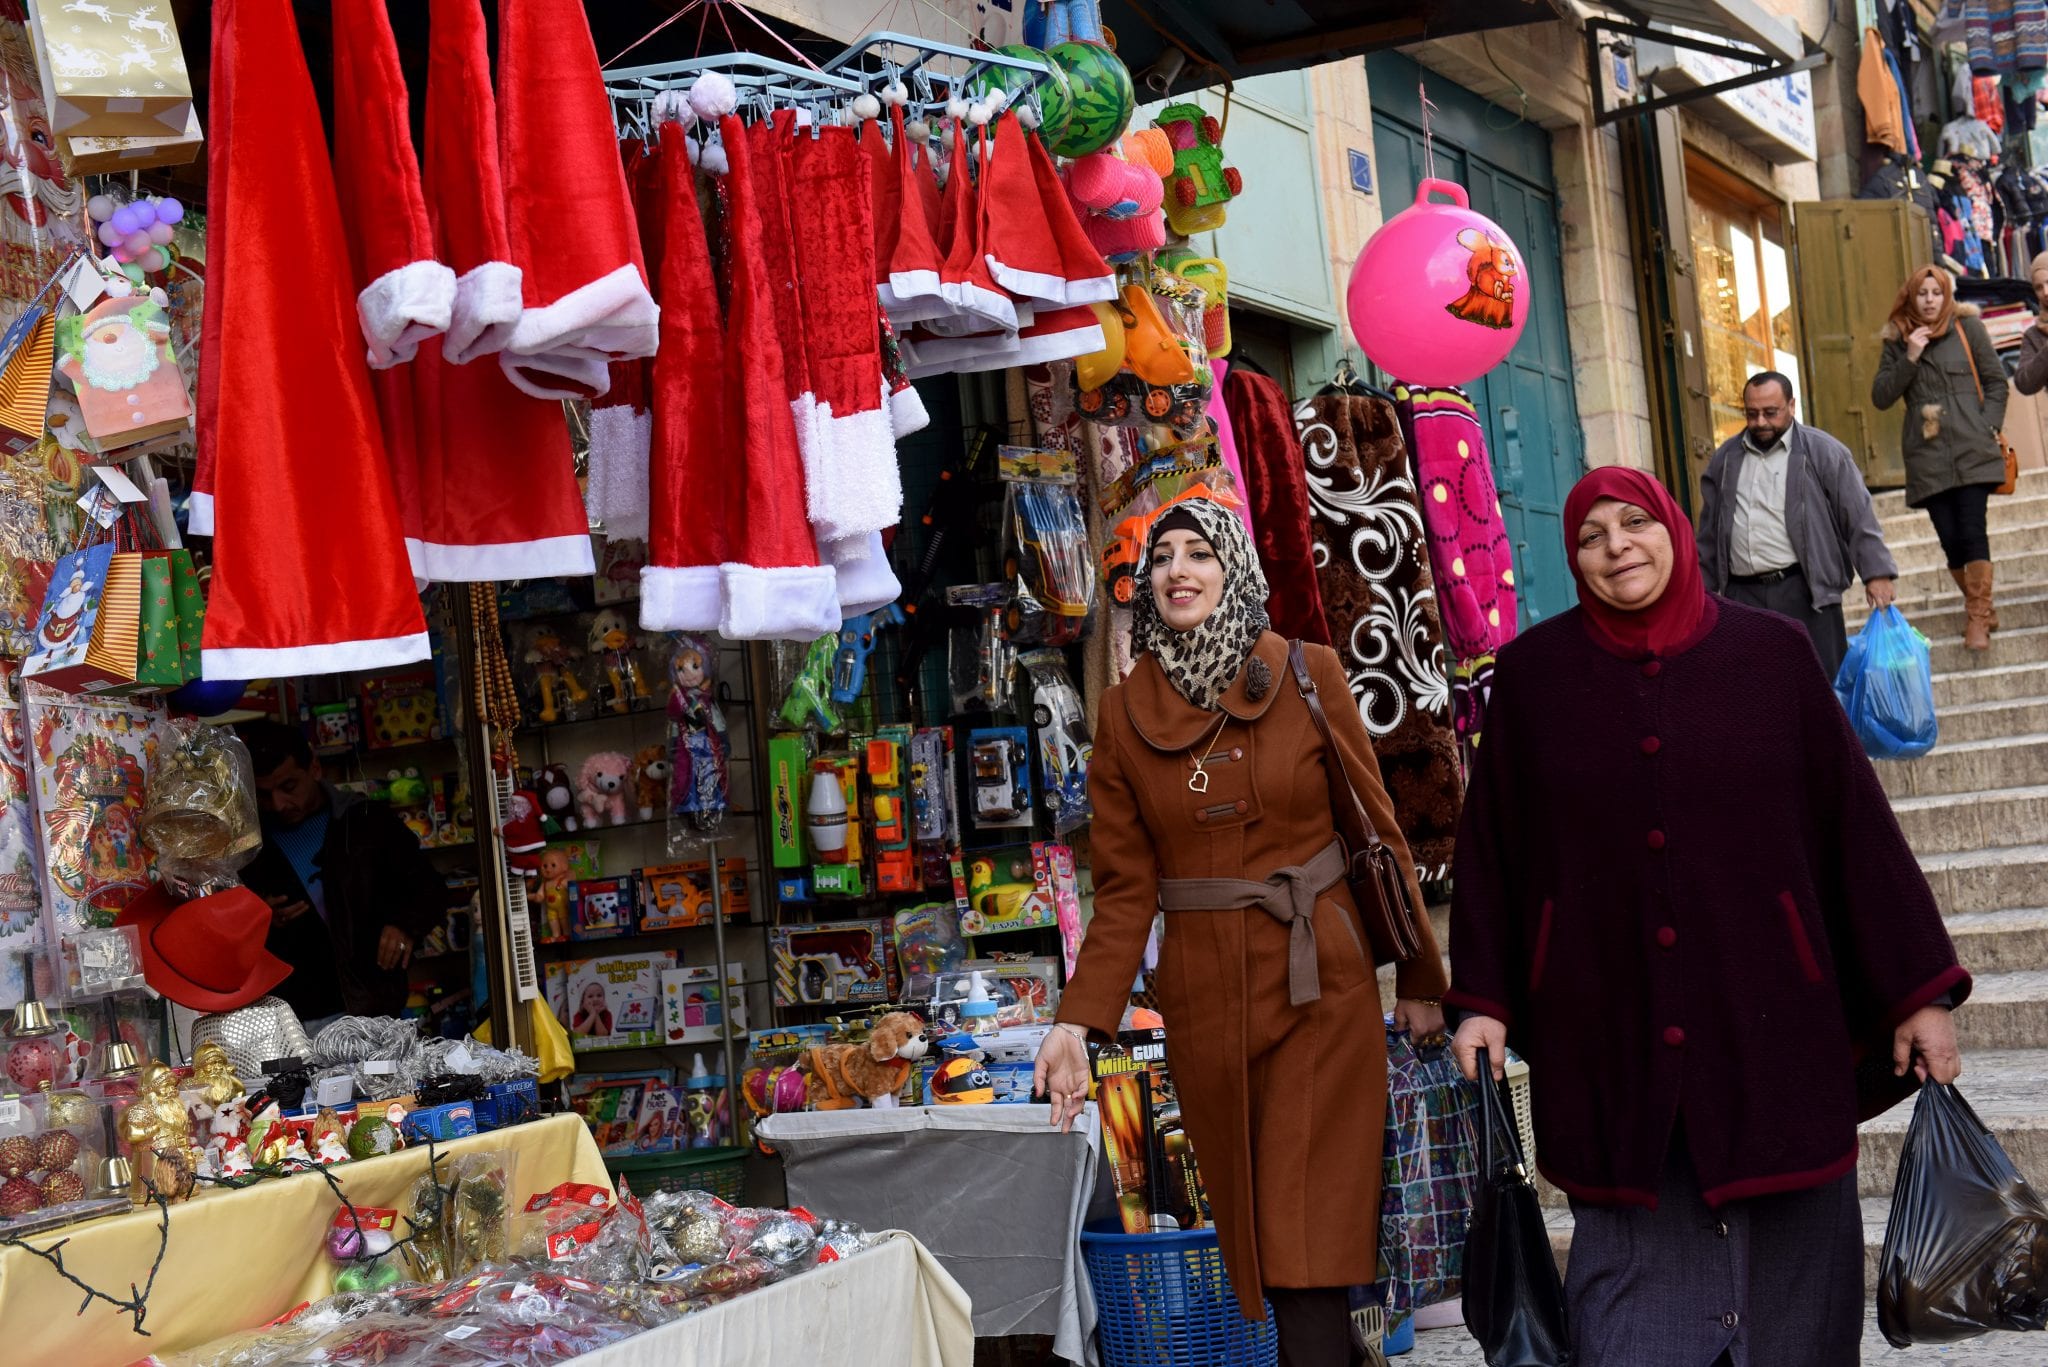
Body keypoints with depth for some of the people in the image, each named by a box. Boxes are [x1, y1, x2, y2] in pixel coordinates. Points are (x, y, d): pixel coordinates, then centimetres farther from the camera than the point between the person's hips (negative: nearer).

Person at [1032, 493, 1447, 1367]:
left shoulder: (1308, 677, -1)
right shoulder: (1125, 713, 4)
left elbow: (1378, 831, 3)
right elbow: (1126, 888, 3)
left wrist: (1421, 981, 4)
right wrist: (1078, 1023, -6)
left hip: (1320, 985, -2)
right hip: (1203, 998, 2)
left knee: (1306, 1245, -7)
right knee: (1249, 1231, 5)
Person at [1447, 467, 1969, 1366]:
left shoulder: (1772, 653, 2)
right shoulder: (1533, 671, 3)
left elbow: (1855, 823, 3)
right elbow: (1492, 845, 6)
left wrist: (1920, 990, 2)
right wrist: (1482, 1000, 2)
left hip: (1765, 1023, 0)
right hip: (1608, 1040, 0)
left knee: (1782, 1257, 5)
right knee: (1635, 1266, 1)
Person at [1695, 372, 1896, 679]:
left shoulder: (1823, 452, 0)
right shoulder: (1725, 459, 15)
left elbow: (1859, 517, -3)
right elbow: (1710, 531, 21)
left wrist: (1875, 572, -10)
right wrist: (1703, 587, 19)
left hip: (1805, 590, -4)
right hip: (1742, 595, 4)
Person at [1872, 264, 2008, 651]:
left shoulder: (1967, 328, 5)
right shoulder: (1897, 340, 9)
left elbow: (1996, 381, 7)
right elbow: (1880, 397, 3)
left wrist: (1989, 428, -3)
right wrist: (1909, 358, -8)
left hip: (1971, 450, -2)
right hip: (1927, 456, 2)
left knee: (1972, 530, -12)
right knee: (1950, 538, 0)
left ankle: (1978, 617, -6)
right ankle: (1976, 603, 21)